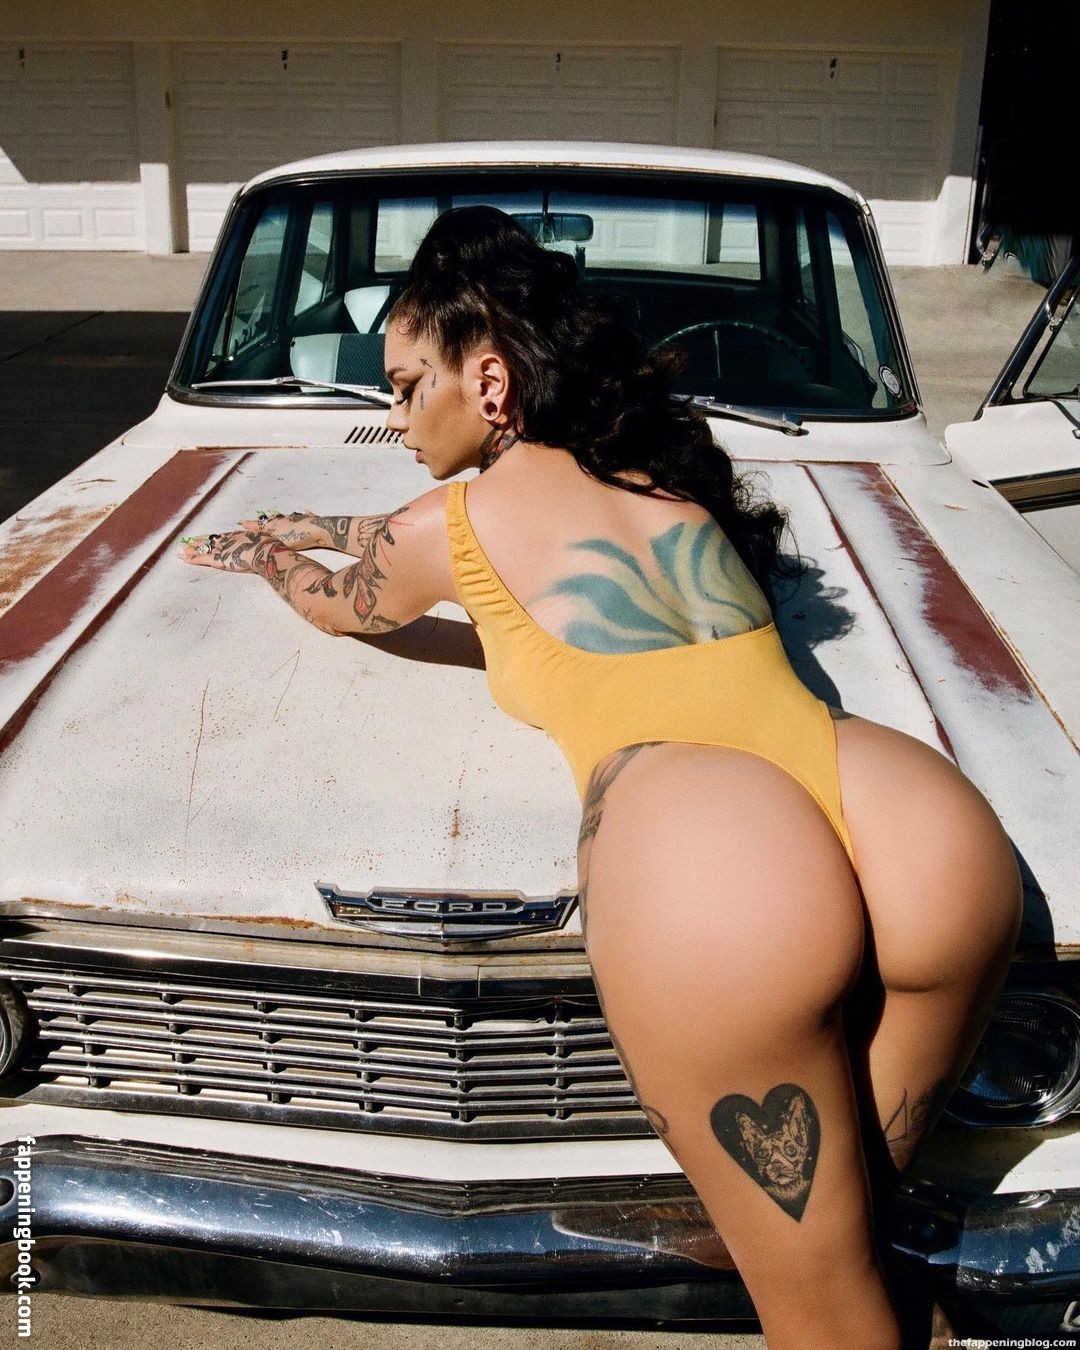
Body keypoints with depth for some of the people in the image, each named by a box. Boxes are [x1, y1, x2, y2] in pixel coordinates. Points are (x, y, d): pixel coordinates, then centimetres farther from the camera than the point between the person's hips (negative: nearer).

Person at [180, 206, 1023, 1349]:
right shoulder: (664, 473, 30)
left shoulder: (454, 521, 13)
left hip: (712, 875, -6)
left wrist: (265, 556, 58)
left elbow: (338, 602, 38)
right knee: (844, 1234, 22)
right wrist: (316, 526, 61)